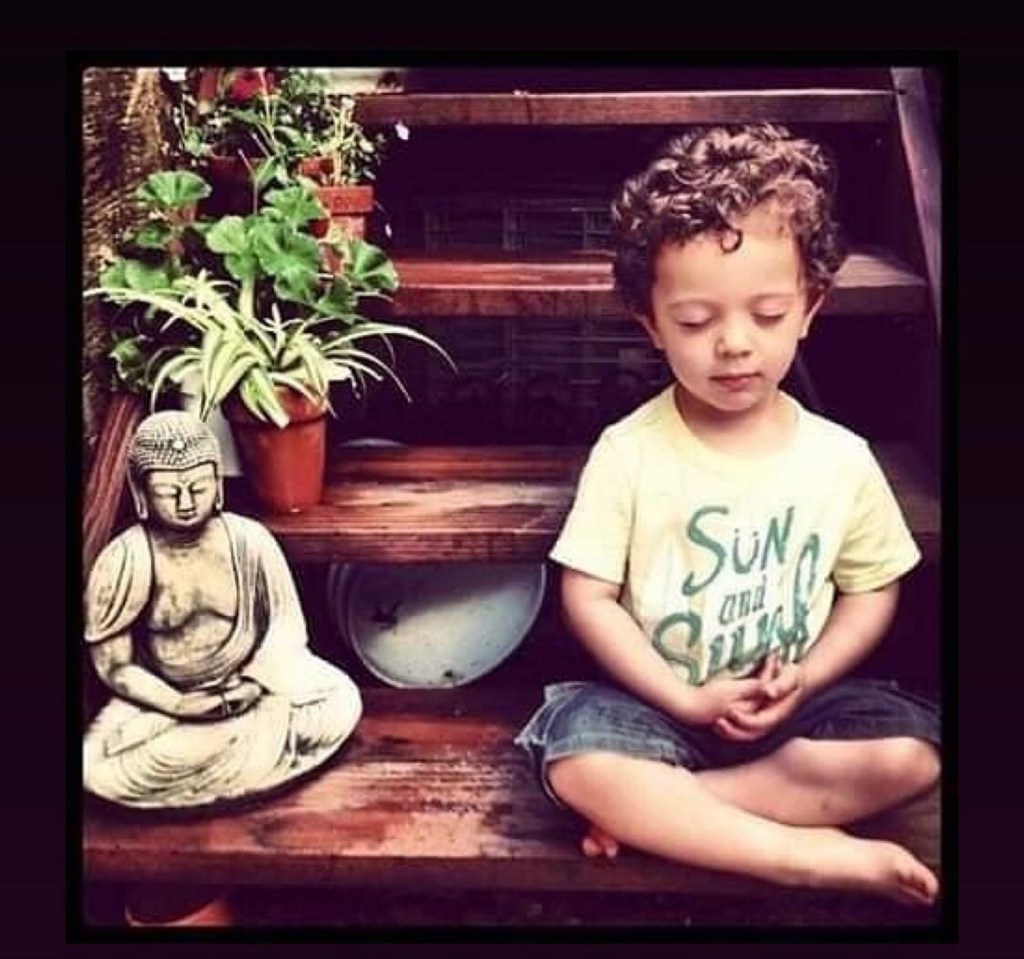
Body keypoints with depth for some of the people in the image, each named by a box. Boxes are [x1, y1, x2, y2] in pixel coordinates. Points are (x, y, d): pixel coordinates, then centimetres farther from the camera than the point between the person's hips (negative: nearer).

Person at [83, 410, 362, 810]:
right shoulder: (124, 561, -18)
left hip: (249, 684, 2)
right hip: (162, 697, -2)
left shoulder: (250, 540, -13)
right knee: (98, 769, -28)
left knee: (341, 703, -19)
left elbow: (285, 630, -3)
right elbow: (112, 663, -11)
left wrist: (255, 684, -20)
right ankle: (250, 763, -8)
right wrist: (177, 705, -23)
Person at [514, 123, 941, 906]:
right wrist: (684, 700, -16)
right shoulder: (629, 451, -10)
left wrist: (806, 678, -12)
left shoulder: (840, 458, -4)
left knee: (909, 752, -23)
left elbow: (872, 588, 5)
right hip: (662, 702, -2)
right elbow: (588, 598, -9)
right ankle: (811, 853, -22)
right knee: (576, 758, -30)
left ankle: (654, 812, -18)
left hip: (794, 703, 2)